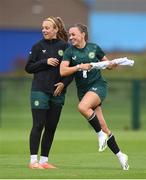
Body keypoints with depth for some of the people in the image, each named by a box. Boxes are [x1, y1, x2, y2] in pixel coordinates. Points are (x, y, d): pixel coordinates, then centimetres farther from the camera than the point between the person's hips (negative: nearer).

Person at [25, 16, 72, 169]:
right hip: (40, 90, -2)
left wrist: (64, 83, -8)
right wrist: (45, 62, -11)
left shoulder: (65, 47, 4)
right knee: (38, 125, -7)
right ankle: (33, 160, -6)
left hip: (58, 92, 2)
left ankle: (44, 160, 11)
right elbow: (28, 67, 2)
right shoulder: (38, 46, 2)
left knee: (51, 127, 4)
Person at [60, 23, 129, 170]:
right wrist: (79, 66, -20)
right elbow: (62, 71, -10)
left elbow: (108, 64, 13)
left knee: (82, 107, -33)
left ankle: (101, 134, -13)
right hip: (83, 90, 3)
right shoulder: (69, 52, 1)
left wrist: (113, 64, -9)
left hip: (98, 85, -3)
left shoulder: (94, 48, 1)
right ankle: (120, 155, 12)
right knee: (102, 125, 1)